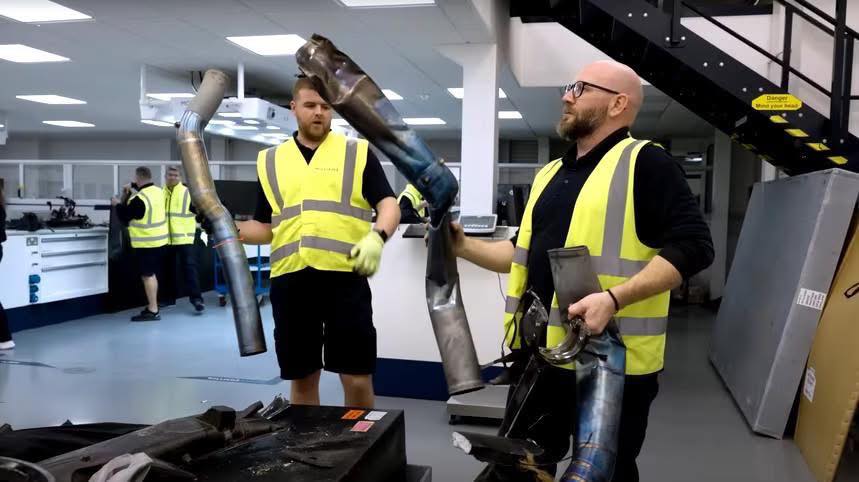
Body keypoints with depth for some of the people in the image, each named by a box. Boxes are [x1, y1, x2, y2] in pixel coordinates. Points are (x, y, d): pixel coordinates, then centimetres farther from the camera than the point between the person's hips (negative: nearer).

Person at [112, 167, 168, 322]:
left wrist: (118, 204, 8)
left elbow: (124, 217, -9)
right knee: (152, 274, 17)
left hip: (146, 242, -9)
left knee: (147, 275, -5)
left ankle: (153, 311, -4)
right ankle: (152, 306, 26)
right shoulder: (158, 191, 5)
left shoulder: (139, 199, -21)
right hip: (159, 240, 9)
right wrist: (132, 187, 23)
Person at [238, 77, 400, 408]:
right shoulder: (271, 161, 15)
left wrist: (377, 236, -20)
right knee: (301, 377, 11)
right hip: (290, 281, 3)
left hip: (345, 276, -2)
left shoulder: (358, 153, 7)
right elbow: (265, 227, 18)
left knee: (357, 377, 1)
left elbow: (388, 204, 0)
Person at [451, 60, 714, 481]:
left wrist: (613, 297, -27)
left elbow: (693, 244, -18)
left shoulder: (643, 163, -9)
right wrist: (465, 247, 9)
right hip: (537, 354, 7)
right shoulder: (550, 174, 16)